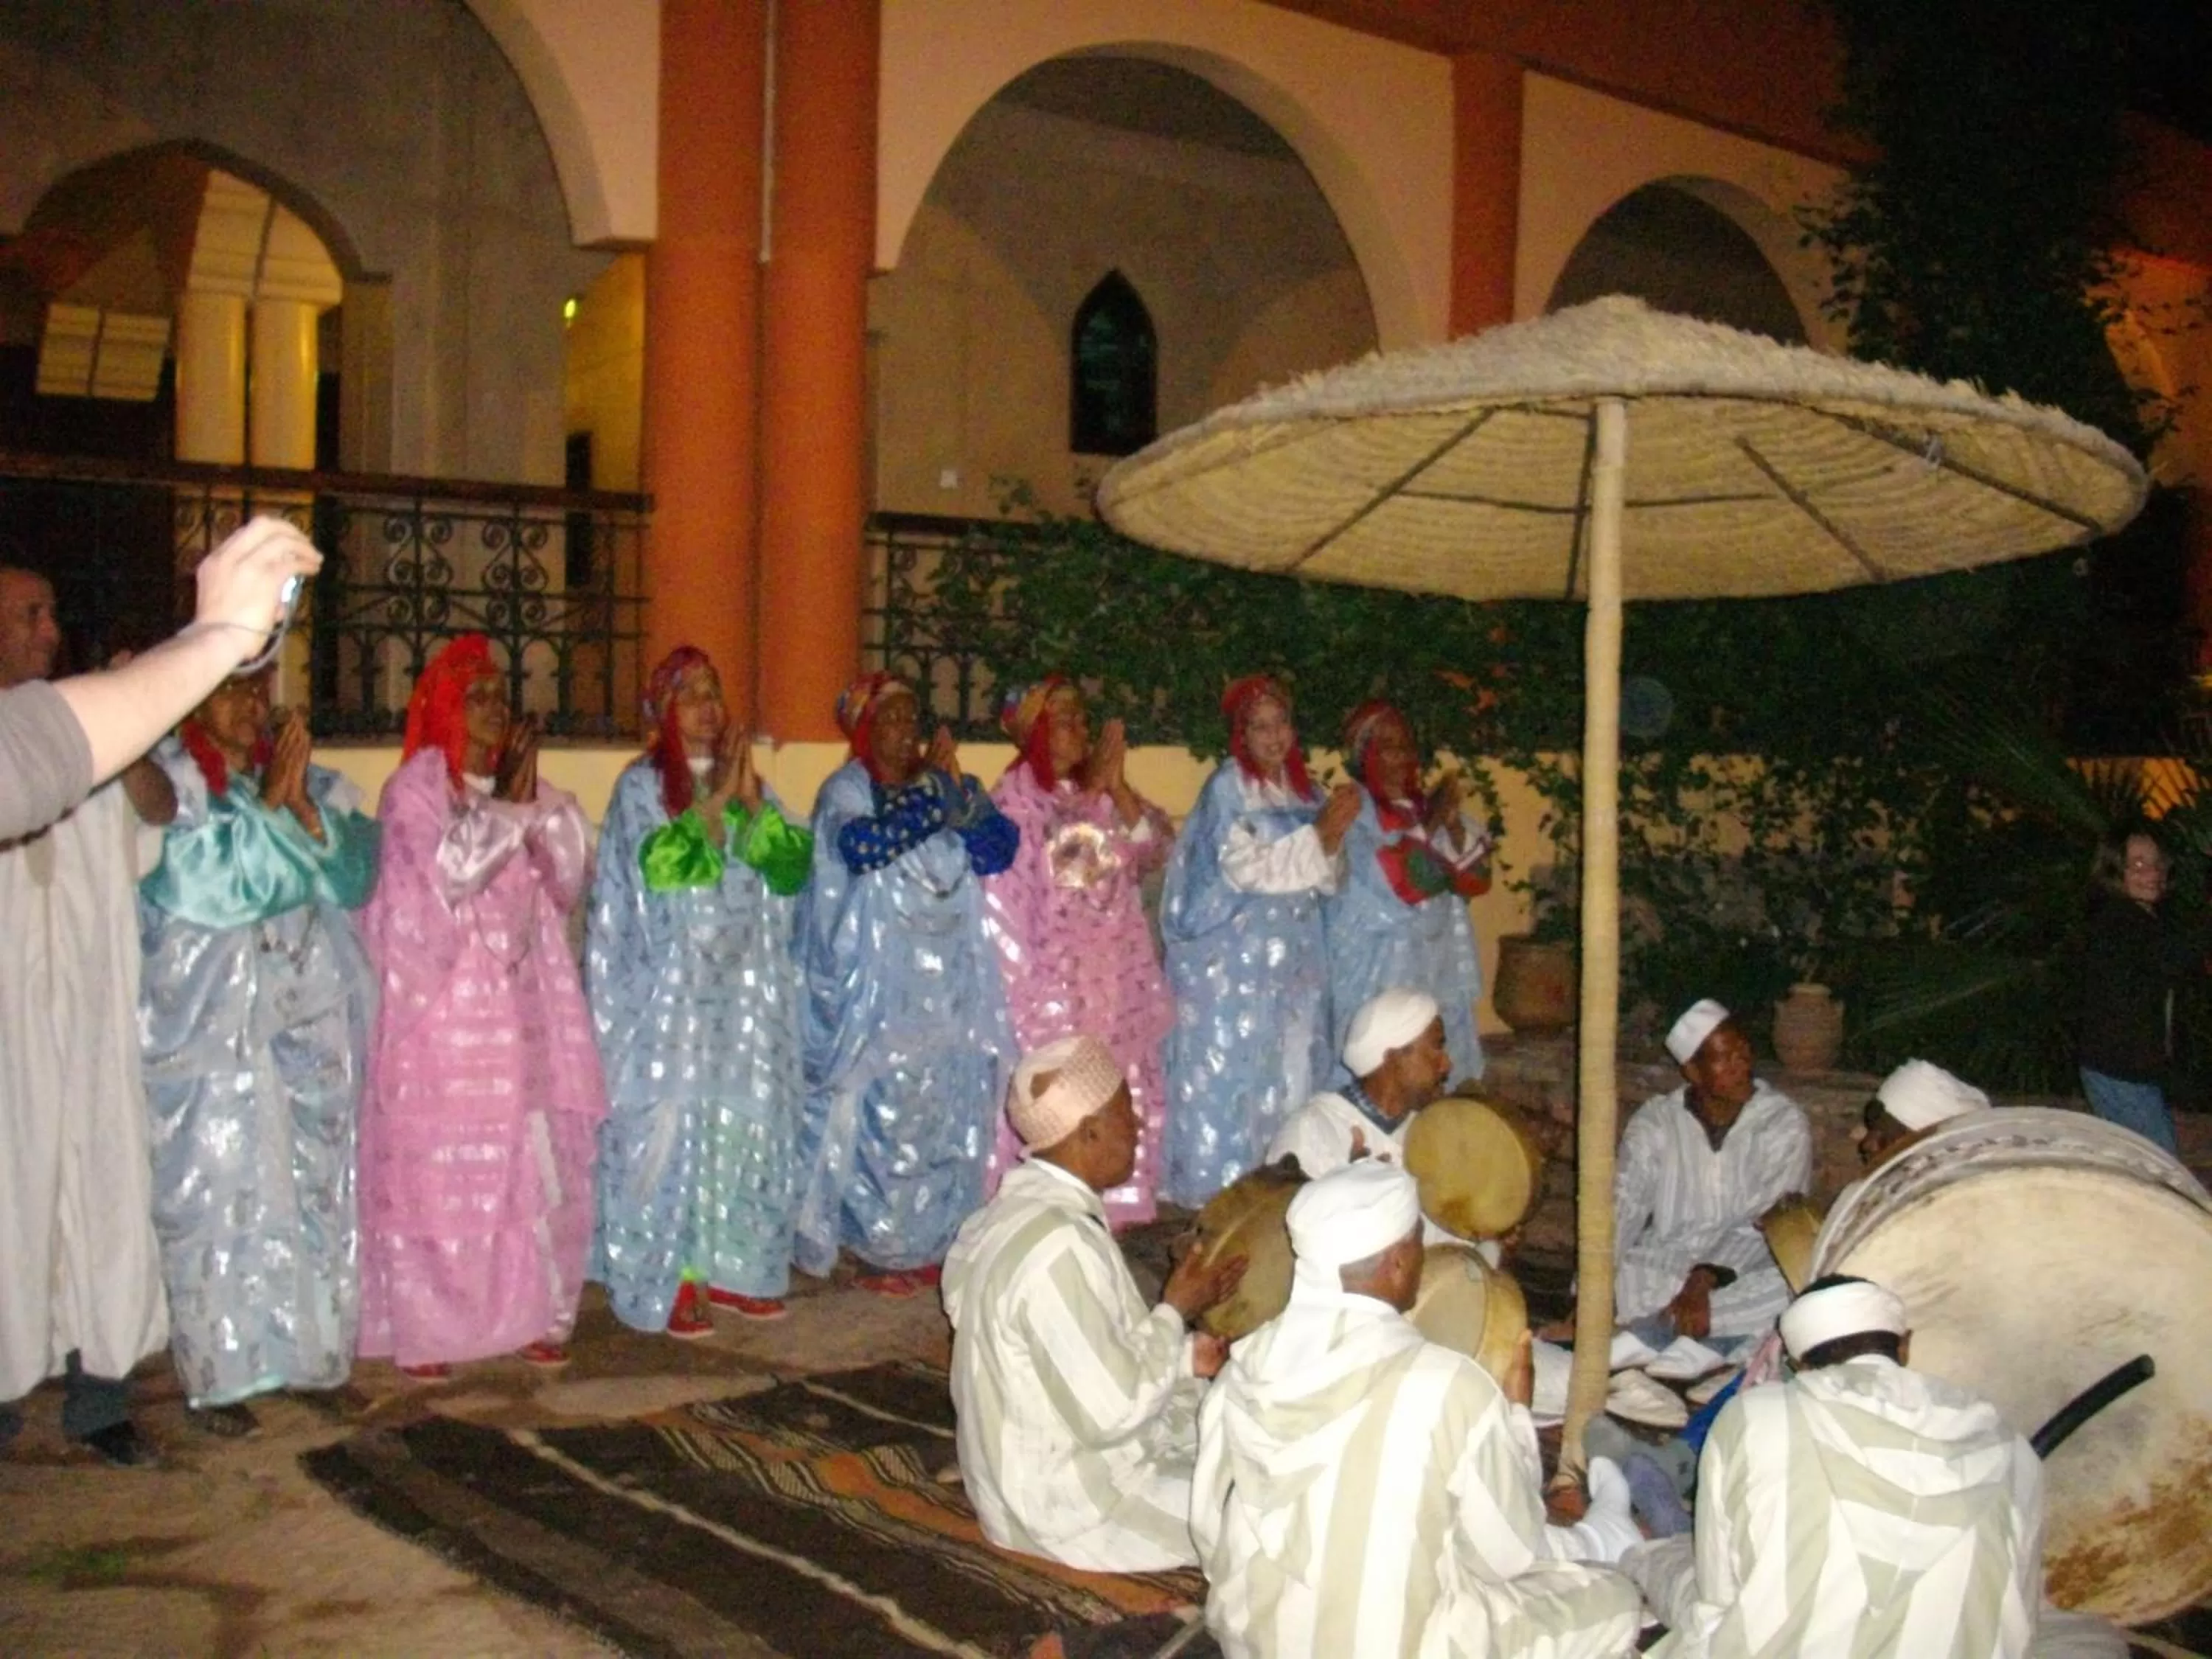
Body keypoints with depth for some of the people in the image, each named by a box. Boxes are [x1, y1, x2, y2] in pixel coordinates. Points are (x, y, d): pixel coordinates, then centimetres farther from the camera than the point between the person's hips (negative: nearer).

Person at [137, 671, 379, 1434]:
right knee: (217, 1193, -4)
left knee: (308, 1187, 9)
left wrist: (304, 806, -15)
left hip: (307, 1021, 5)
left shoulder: (305, 776, 10)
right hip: (208, 1023, -5)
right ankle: (218, 1371, 3)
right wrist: (268, 804, -18)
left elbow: (357, 868, -1)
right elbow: (197, 881, -17)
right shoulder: (163, 779, -5)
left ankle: (303, 1343, 21)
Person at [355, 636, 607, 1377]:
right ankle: (422, 1326, 5)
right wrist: (507, 802, -10)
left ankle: (528, 1313, 15)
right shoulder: (415, 786, -3)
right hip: (441, 1008, -5)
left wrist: (534, 804, -6)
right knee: (436, 1168, -4)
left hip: (519, 1011, 5)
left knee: (531, 1163, 5)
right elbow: (451, 869, -17)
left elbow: (568, 885, 5)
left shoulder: (529, 788, 13)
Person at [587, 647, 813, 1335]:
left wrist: (748, 798, -10)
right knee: (673, 1122, -5)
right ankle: (669, 1279, 2)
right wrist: (716, 799, -15)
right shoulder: (641, 784, -1)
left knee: (746, 1120, 5)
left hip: (746, 985, 5)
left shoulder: (750, 783, 13)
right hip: (670, 988, -5)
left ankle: (730, 1266, 16)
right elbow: (658, 865, -18)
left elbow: (792, 866, 0)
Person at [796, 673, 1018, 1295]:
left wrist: (957, 788, -12)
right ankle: (878, 1250, 4)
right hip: (876, 986, -5)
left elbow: (1000, 848, -1)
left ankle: (930, 1241, 19)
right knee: (881, 1114, -6)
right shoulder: (845, 791, -3)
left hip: (945, 982, 5)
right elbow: (863, 846, -25)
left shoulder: (937, 783, 11)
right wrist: (936, 799, -22)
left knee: (945, 1113, 7)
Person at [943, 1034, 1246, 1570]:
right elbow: (1111, 1408, -27)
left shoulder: (1027, 1207, 2)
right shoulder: (1058, 1245, -29)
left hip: (1046, 1465, 10)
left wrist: (1184, 1356, 2)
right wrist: (1177, 1311, -14)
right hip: (1069, 1503, -10)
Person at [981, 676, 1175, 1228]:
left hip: (1115, 968, 6)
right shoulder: (1016, 791, -3)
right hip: (1051, 971, -6)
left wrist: (1117, 787, -7)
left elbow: (1155, 847, 1)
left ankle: (1109, 1206, 17)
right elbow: (1059, 853, -16)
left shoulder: (1099, 791, 14)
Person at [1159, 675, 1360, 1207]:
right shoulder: (1227, 788, -6)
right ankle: (1219, 1188, 1)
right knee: (1231, 1068, -5)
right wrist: (1320, 834, -16)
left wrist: (1335, 837, -9)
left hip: (1296, 951, 6)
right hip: (1236, 952, -6)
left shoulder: (1304, 790, 12)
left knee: (1293, 1066, 8)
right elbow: (1246, 868, -16)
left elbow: (1327, 880, 11)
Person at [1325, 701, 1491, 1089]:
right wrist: (1430, 825, -16)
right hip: (1374, 966, -6)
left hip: (1435, 965, 6)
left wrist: (1454, 824, -10)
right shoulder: (1352, 810, -4)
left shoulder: (1428, 805, 14)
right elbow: (1390, 879, -17)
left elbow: (1478, 876, 5)